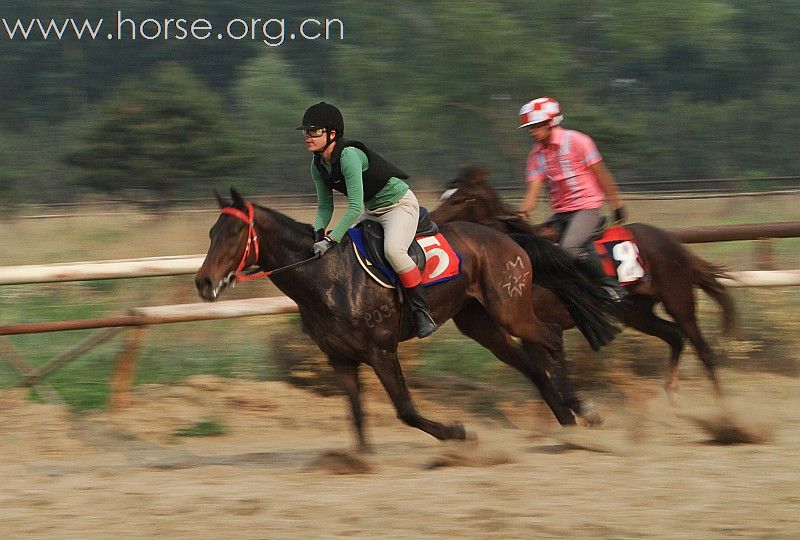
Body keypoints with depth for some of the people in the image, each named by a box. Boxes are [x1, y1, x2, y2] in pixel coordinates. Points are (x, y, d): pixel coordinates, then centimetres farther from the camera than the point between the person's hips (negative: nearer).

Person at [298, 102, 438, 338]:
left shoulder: (349, 156, -30)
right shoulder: (318, 165, -4)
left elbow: (355, 207, -32)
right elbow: (324, 206, 5)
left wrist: (331, 240, -33)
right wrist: (318, 234, -14)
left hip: (400, 204, -9)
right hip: (371, 210, 9)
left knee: (393, 250, -32)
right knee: (340, 245, 2)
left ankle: (422, 312, -23)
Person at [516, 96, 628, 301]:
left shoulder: (576, 141, -8)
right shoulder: (536, 154, 8)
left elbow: (601, 174, -4)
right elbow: (533, 190, 2)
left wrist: (617, 206, -2)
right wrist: (521, 214, -16)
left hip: (586, 207, -7)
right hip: (560, 213, 7)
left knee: (571, 246, -29)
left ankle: (612, 286, -19)